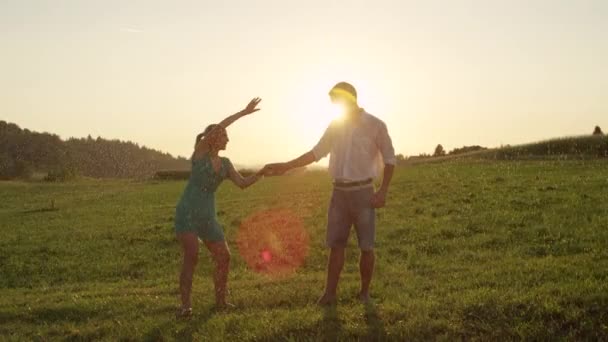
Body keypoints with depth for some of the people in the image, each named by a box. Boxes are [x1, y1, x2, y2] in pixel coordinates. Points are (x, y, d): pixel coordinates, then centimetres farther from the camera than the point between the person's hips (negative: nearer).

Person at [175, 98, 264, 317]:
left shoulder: (225, 163, 13)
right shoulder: (200, 152, -4)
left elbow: (243, 183, 5)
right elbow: (217, 127, -18)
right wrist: (244, 112, -19)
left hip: (208, 217, 6)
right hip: (187, 213, -6)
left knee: (224, 257, 2)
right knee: (192, 257, -20)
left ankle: (221, 301, 17)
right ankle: (185, 305, -14)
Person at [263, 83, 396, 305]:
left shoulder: (375, 125, -6)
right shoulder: (335, 126, 7)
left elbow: (389, 159, -2)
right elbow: (316, 153, 11)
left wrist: (383, 191, -11)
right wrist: (284, 167, 5)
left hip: (363, 192, -4)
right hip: (339, 192, 4)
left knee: (366, 246, 1)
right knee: (335, 244, 4)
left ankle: (364, 292, 14)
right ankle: (330, 293, 8)